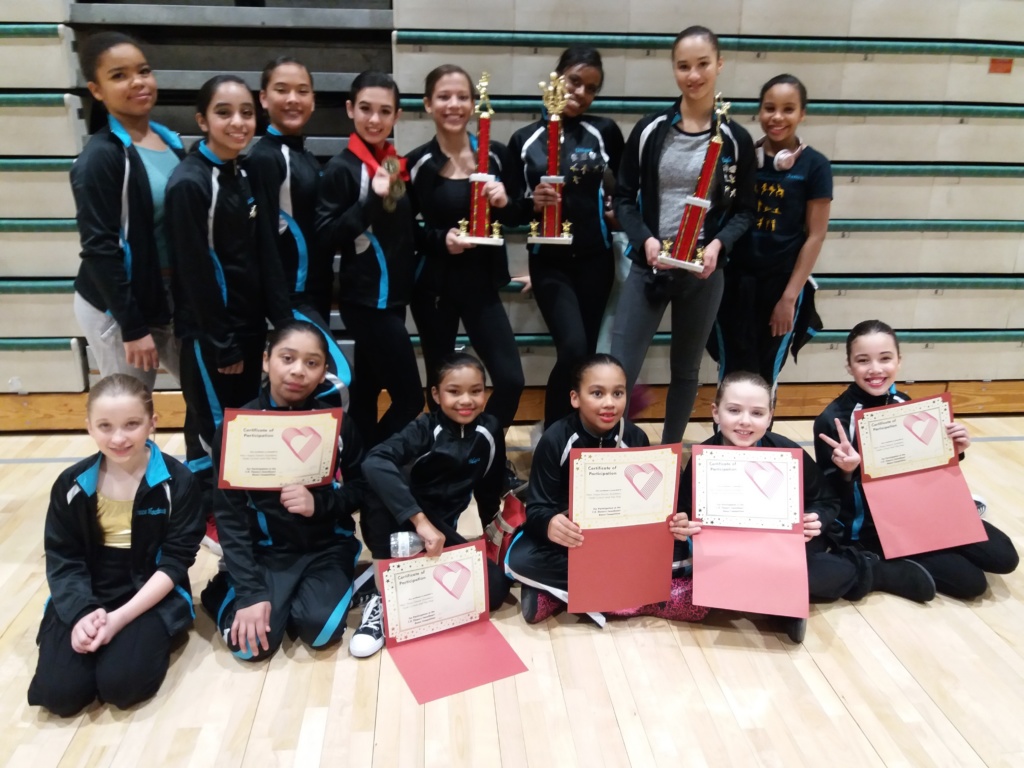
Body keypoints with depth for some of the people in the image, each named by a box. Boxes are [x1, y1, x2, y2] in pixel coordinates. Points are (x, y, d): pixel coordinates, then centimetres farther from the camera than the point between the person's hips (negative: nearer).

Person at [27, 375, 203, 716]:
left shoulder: (177, 482, -11)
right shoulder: (71, 484, -2)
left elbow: (175, 560, -10)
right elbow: (62, 560, 1)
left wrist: (121, 617, -19)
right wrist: (81, 614, -17)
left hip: (152, 597, -3)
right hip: (86, 597, 3)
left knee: (120, 683, -24)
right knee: (59, 692, -15)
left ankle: (150, 637, 7)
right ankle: (92, 633, 13)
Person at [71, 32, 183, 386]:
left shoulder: (170, 140, 5)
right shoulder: (99, 158, -15)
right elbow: (99, 249, -17)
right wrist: (132, 327, -18)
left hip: (172, 298, 7)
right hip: (115, 309, -7)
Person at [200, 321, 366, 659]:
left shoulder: (337, 422, -6)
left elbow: (361, 488, 2)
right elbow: (230, 515, -9)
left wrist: (320, 502, -20)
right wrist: (250, 590, -16)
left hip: (327, 546, 0)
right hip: (266, 550, 0)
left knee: (320, 630, -23)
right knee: (250, 643, -18)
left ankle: (324, 588, 11)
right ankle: (230, 590, 15)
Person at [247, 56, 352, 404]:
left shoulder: (307, 158, 15)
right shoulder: (264, 157, -11)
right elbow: (265, 238, -17)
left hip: (314, 294, 8)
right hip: (289, 297, -8)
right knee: (335, 380, -18)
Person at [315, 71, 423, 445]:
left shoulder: (396, 164, 10)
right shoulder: (342, 168, -11)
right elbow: (325, 239, -17)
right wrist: (372, 199, -26)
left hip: (393, 295, 7)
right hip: (365, 299, -7)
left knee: (367, 393, 14)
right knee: (410, 397, -6)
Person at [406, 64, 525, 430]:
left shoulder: (495, 154, 2)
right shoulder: (417, 163, -5)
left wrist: (504, 202, -12)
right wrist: (440, 239, -20)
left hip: (481, 283, 2)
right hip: (433, 287, -2)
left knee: (511, 379, -4)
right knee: (440, 383, 8)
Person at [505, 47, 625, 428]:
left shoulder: (605, 132, 4)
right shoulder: (524, 139, 2)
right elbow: (511, 207, 1)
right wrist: (532, 202, -18)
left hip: (595, 259, 2)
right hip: (549, 261, -2)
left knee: (585, 352, 7)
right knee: (573, 348, -17)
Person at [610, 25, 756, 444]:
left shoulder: (735, 139, 0)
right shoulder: (650, 130, 0)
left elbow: (745, 210, 5)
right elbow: (623, 197, 3)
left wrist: (718, 244, -15)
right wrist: (645, 239, -15)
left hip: (703, 272, 1)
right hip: (648, 266, 0)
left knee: (686, 370, 14)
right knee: (619, 371, -6)